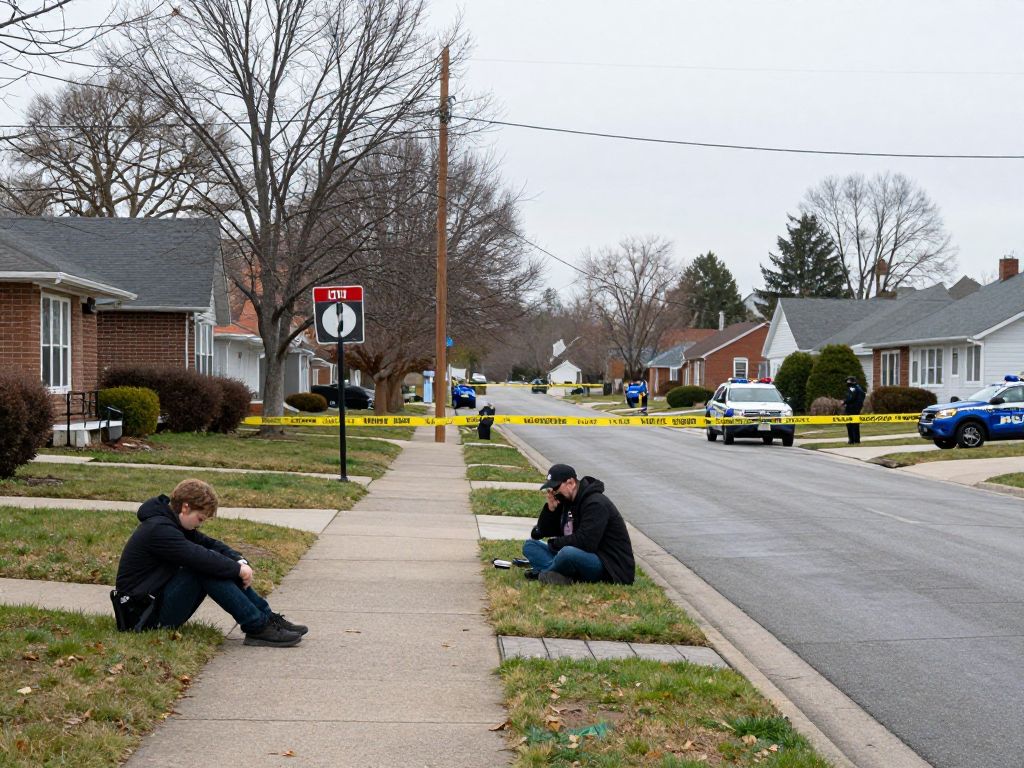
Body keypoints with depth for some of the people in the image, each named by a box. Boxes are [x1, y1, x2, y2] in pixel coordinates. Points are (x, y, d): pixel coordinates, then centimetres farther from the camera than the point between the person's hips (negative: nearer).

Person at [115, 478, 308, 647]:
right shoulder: (158, 530, -21)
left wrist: (240, 562, -8)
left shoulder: (169, 523, 11)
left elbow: (210, 544, 9)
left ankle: (268, 618, -6)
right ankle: (257, 627, -25)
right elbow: (199, 557, -29)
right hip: (148, 617, -10)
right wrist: (238, 569, -18)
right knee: (208, 568, -26)